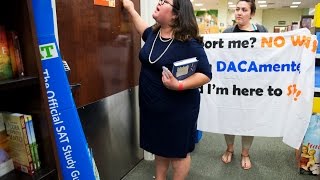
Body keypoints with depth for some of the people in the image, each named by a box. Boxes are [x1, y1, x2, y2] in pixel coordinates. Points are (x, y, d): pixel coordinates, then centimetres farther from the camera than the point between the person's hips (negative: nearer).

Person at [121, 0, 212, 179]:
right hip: (151, 106, 7)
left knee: (178, 151, 14)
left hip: (178, 108, -7)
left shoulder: (189, 43, -22)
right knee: (160, 146, 24)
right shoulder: (153, 33, 0)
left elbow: (206, 74, -19)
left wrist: (179, 85, -32)